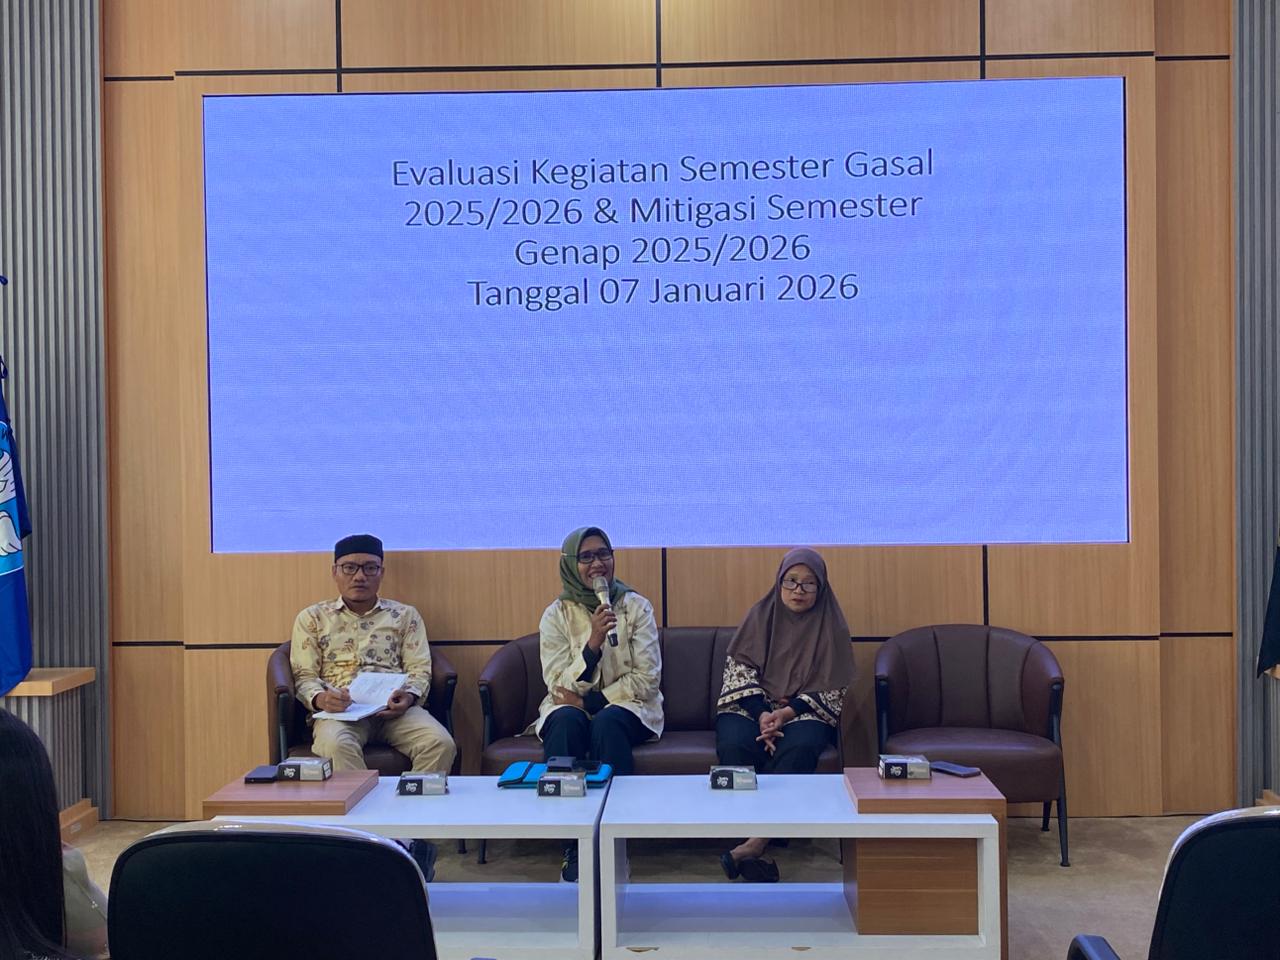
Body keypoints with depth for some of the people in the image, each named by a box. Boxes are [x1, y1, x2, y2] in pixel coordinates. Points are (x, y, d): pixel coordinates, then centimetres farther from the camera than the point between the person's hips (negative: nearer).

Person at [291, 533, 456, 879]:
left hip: (394, 708, 1)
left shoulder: (404, 615, 21)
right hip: (339, 709, -1)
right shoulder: (313, 618, 20)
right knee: (336, 745, -39)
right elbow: (304, 675, 10)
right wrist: (320, 697, -14)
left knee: (439, 742, -31)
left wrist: (409, 696, -13)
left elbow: (420, 670, 12)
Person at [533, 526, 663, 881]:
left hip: (626, 707, -1)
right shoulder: (557, 614, 1)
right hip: (572, 706, 1)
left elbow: (647, 678, -7)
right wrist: (592, 643, -24)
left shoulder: (636, 606, -1)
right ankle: (573, 845, -31)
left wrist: (591, 700, -15)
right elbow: (559, 685, -9)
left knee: (607, 722, -35)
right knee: (566, 721, -34)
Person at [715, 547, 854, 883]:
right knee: (735, 745, -33)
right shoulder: (761, 614, 5)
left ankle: (754, 843, -43)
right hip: (751, 705, 1)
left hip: (805, 711, -1)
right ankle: (762, 836, -35)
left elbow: (832, 689, -1)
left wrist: (788, 712, -15)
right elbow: (738, 667, 1)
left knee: (800, 747, -35)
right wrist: (761, 714, -16)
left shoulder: (831, 625, 3)